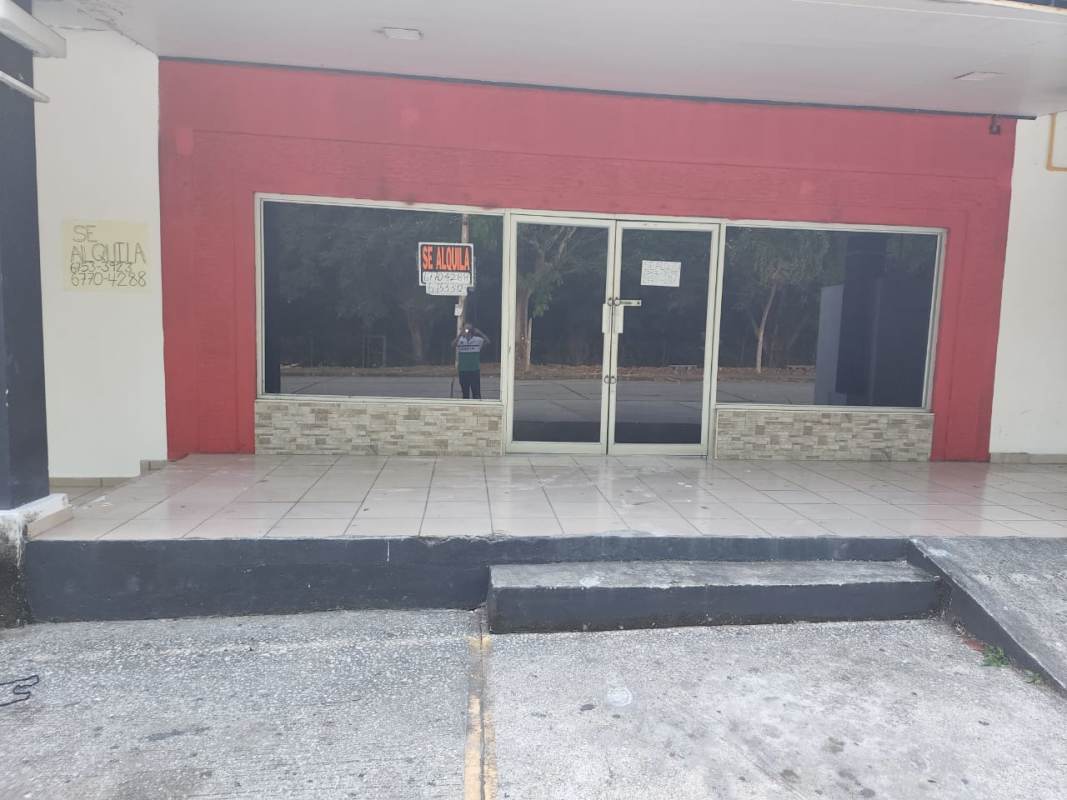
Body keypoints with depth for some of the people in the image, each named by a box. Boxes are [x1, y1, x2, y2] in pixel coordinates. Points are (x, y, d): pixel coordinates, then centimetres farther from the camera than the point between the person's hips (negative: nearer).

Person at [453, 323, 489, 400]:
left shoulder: (477, 339, -1)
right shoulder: (460, 340, 0)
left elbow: (487, 341, -17)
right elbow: (453, 344, -20)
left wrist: (479, 333, -23)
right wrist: (460, 334, -28)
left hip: (475, 370, -1)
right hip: (463, 371, 1)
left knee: (476, 392, 0)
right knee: (465, 392, 11)